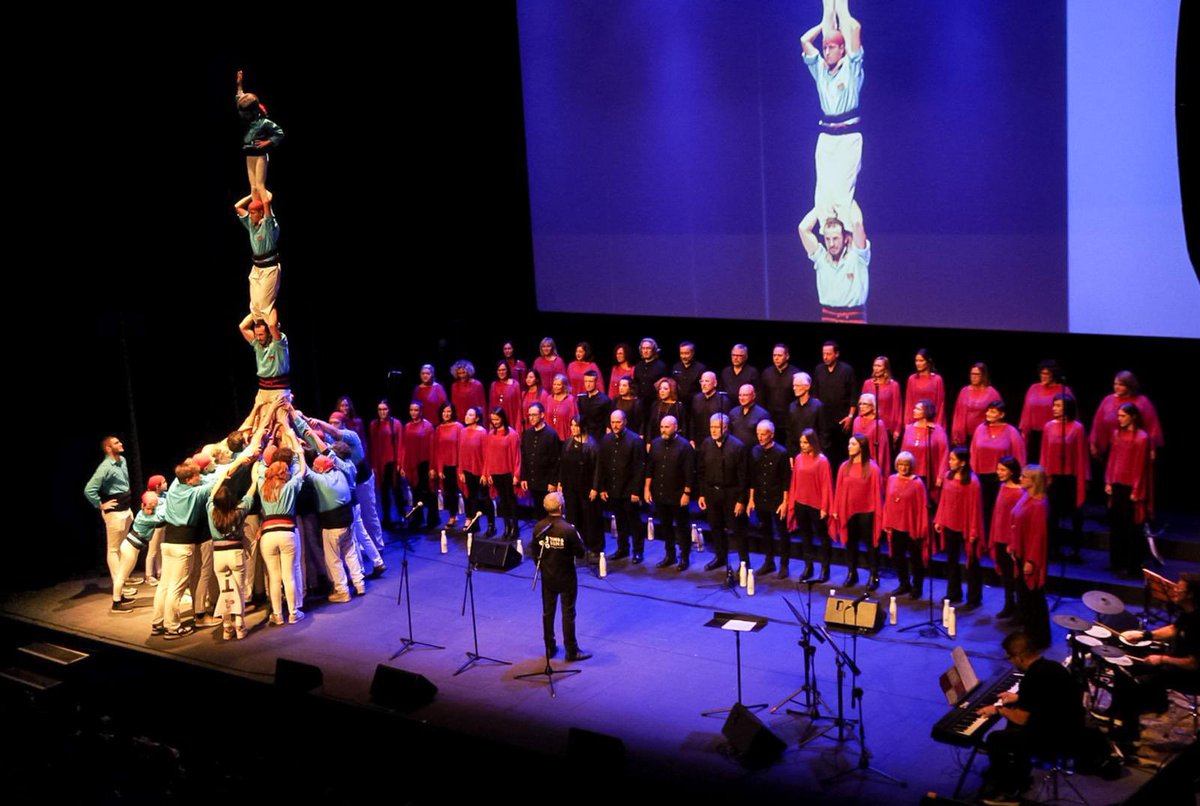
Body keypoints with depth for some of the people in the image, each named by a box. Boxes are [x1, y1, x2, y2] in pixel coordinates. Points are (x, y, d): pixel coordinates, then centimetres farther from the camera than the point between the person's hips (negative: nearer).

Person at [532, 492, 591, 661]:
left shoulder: (538, 527, -10)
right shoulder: (568, 530, -25)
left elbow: (535, 552, 1)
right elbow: (580, 553, -16)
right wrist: (577, 538, 1)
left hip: (547, 577, 4)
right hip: (566, 578, -4)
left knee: (548, 612, 16)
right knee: (568, 614, 7)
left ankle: (549, 648, 26)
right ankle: (572, 651, 15)